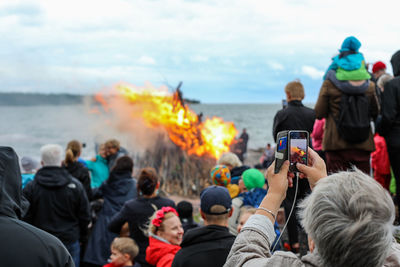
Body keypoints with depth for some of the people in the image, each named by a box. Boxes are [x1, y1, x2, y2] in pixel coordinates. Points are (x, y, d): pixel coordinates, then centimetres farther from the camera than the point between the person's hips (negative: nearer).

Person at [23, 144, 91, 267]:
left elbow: (26, 218, -2)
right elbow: (85, 217, 1)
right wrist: (82, 237, 15)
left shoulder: (31, 187, -6)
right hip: (70, 242, 0)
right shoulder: (75, 185, -4)